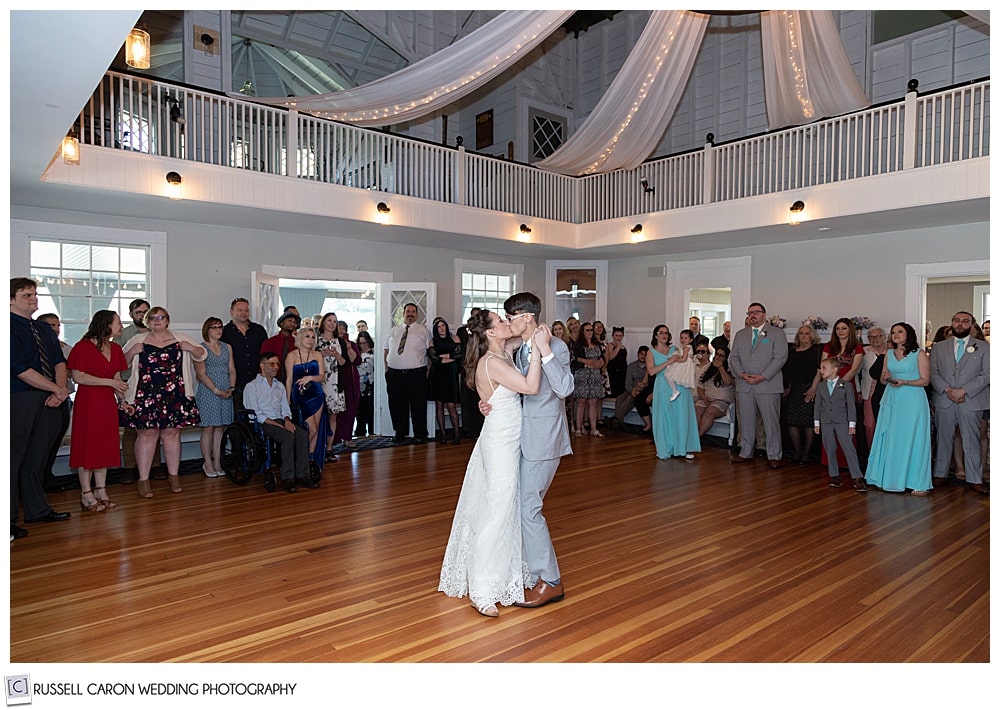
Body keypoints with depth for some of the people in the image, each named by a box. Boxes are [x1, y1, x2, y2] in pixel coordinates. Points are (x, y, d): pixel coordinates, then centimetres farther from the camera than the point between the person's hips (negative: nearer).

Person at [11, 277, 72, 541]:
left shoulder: (45, 331, 17)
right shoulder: (10, 329, -8)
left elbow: (59, 362, 12)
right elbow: (20, 369, -15)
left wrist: (60, 390, -7)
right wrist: (58, 390, -11)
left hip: (47, 400, 7)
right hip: (18, 401, -7)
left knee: (37, 458, 14)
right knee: (13, 459, -2)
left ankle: (38, 510, 23)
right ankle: (9, 520, 6)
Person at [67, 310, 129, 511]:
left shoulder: (115, 348, 12)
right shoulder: (83, 347, -9)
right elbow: (78, 376, -16)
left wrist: (121, 399, 5)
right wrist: (109, 382, -17)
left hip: (108, 402, 7)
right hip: (88, 401, -7)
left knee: (106, 445, 9)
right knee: (87, 445, -1)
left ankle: (101, 490, 17)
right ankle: (86, 494, 6)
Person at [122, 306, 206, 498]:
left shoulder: (180, 339, 12)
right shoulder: (137, 340, 10)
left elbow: (202, 355, 14)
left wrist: (190, 348, -5)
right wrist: (132, 352, -9)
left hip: (174, 395, 1)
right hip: (145, 395, -1)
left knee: (172, 433, 7)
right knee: (147, 434, -2)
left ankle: (174, 475, 17)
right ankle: (143, 479, 5)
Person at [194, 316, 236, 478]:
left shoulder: (227, 347, 14)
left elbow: (232, 369, 11)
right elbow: (201, 373, -8)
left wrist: (232, 388, -4)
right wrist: (216, 390, -14)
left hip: (226, 393, 4)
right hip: (207, 391, -4)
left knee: (220, 428, 6)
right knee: (208, 428, -3)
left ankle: (217, 463, 12)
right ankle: (208, 464, 6)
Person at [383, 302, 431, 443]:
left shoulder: (423, 330, 4)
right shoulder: (393, 331, 16)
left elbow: (430, 351, 1)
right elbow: (386, 350, 20)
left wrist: (428, 370, -6)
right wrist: (387, 367, 9)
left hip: (416, 374, -3)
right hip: (394, 373, 3)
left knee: (418, 405, 1)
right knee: (396, 405, 8)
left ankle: (420, 434, 12)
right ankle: (400, 433, 21)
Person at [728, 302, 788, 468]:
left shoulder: (777, 333, 3)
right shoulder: (740, 334, 16)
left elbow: (780, 357, -6)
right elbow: (733, 357, 11)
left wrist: (763, 376, -14)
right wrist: (741, 374, -7)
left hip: (768, 385, -4)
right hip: (744, 386, 4)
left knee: (771, 421, -2)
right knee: (746, 421, 8)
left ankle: (774, 456, 7)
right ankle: (746, 453, 18)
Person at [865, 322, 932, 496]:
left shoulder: (919, 353, -2)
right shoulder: (889, 354, 13)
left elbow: (925, 380, -5)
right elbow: (883, 379, 20)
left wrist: (904, 382, -19)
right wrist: (885, 377, -3)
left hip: (912, 400, -5)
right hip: (892, 400, 5)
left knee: (911, 439, -4)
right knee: (890, 439, 5)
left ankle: (917, 482, 3)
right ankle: (890, 477, 12)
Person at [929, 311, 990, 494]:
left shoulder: (983, 347, 6)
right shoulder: (939, 348, 11)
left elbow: (986, 374, -2)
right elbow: (933, 373, 4)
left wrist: (963, 390, -13)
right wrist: (947, 390, -11)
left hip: (971, 402, -1)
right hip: (944, 402, 2)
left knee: (971, 442, 1)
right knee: (943, 439, 7)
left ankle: (975, 479, 10)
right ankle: (940, 474, 16)